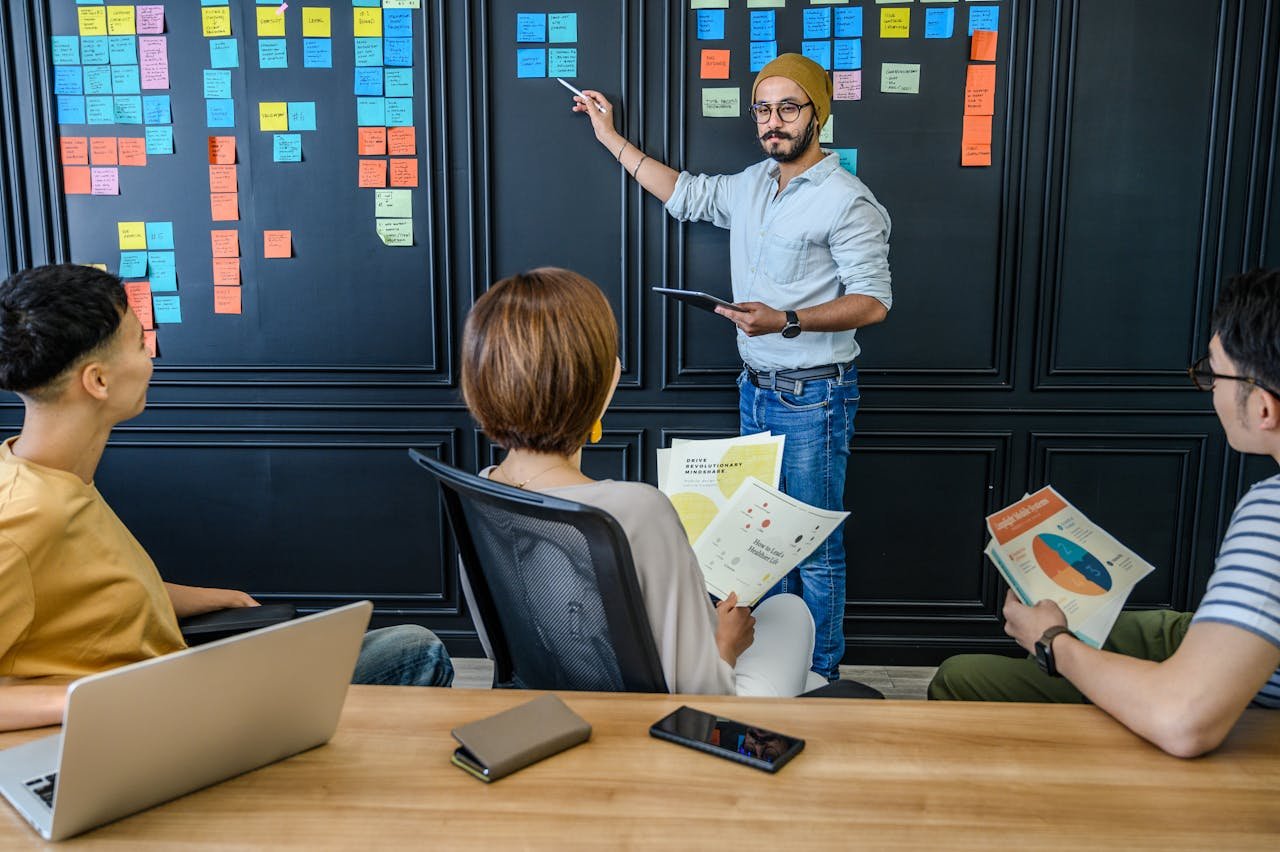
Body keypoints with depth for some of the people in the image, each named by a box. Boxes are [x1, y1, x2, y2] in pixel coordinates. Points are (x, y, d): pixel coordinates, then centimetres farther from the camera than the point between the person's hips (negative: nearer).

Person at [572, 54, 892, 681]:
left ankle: (822, 676, 15)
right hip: (756, 392, 8)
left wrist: (786, 320, -29)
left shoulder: (846, 201, -13)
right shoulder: (750, 186, 11)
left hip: (813, 398, -8)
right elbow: (686, 194, 25)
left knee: (815, 547, 0)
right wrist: (611, 138, 26)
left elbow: (873, 301, -17)